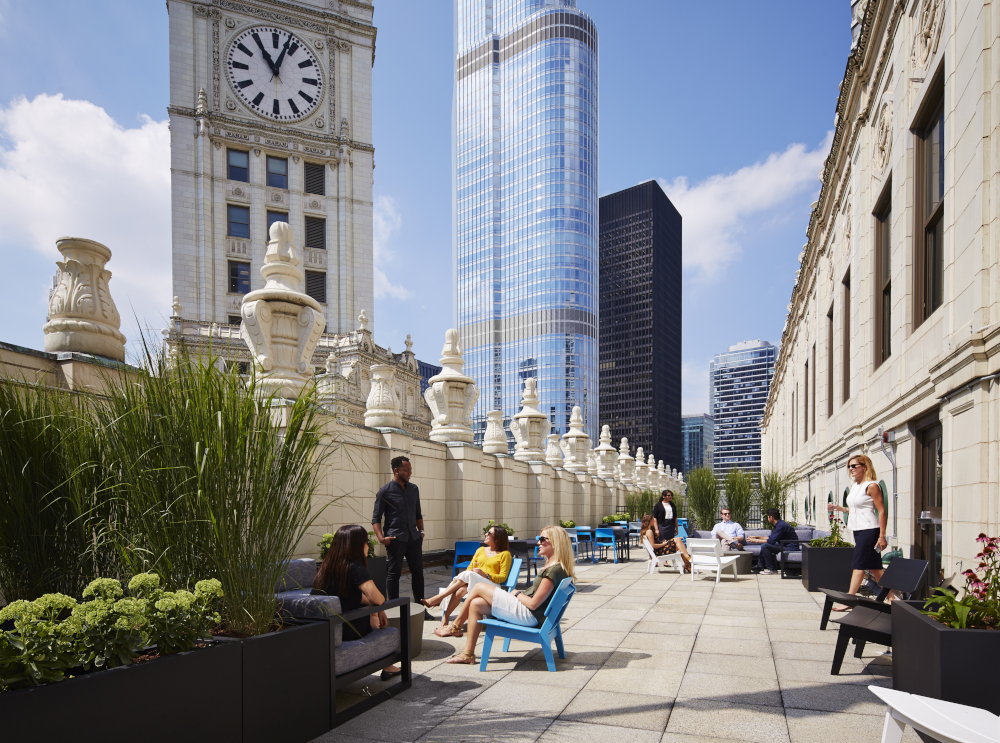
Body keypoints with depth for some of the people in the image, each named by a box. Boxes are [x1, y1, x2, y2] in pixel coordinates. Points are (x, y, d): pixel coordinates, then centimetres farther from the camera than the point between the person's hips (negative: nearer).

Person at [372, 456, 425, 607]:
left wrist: (421, 531, 10)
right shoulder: (385, 491, -3)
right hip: (395, 538, -5)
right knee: (394, 573, 1)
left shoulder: (413, 489, 13)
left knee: (418, 571, 7)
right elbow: (376, 518, -4)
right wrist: (381, 538, -16)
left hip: (413, 537, 5)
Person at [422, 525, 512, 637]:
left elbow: (503, 577, 1)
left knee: (466, 575, -34)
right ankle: (444, 623, -42)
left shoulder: (505, 554, 10)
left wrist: (485, 575, -15)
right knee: (460, 589, -34)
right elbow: (470, 568, 21)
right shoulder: (481, 550, 27)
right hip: (469, 582, 4)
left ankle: (436, 599, -32)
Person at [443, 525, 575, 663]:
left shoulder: (555, 570, -19)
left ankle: (456, 625, 17)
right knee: (476, 604, 5)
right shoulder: (552, 566, 12)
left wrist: (516, 594, -4)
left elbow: (533, 604, -20)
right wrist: (519, 593, 6)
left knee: (479, 587, -4)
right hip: (527, 614, 10)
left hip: (527, 615, -10)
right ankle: (468, 654, 9)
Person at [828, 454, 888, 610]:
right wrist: (838, 508, 8)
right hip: (858, 530, 9)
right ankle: (890, 597, 20)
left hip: (869, 530, -9)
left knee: (859, 565, -8)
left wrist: (882, 536, -18)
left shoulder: (871, 486, -12)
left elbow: (882, 511, -14)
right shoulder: (854, 486, 14)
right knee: (873, 567, 12)